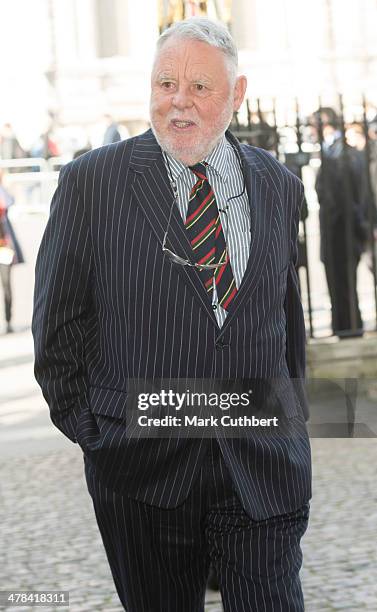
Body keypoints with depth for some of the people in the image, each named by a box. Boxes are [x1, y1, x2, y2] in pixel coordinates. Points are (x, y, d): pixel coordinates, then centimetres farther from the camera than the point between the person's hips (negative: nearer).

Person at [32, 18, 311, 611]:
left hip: (263, 466, 2)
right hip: (141, 469, -2)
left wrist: (292, 417, 14)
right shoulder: (91, 182, -4)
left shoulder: (279, 186, 8)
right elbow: (58, 323, 2)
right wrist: (88, 429, 0)